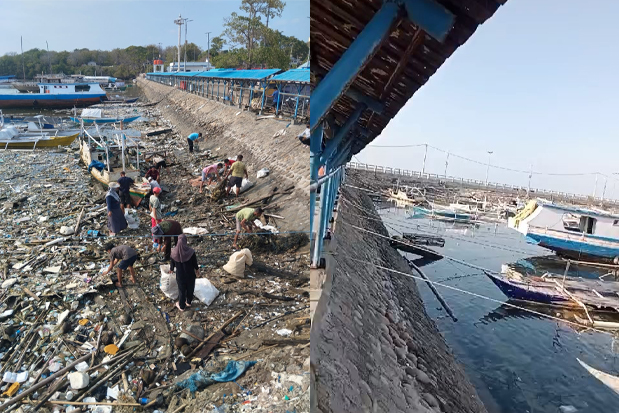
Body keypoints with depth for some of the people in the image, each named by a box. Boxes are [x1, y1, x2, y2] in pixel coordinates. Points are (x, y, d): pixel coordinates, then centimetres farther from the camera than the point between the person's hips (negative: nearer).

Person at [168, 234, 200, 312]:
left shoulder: (174, 252, -17)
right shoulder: (191, 252, -24)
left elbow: (172, 263, 0)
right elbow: (195, 263, -12)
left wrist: (171, 269, 22)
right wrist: (197, 271, 8)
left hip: (180, 275, 1)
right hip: (190, 274, -1)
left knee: (181, 290, 19)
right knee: (190, 288, 23)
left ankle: (182, 306, 36)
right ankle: (189, 302, 45)